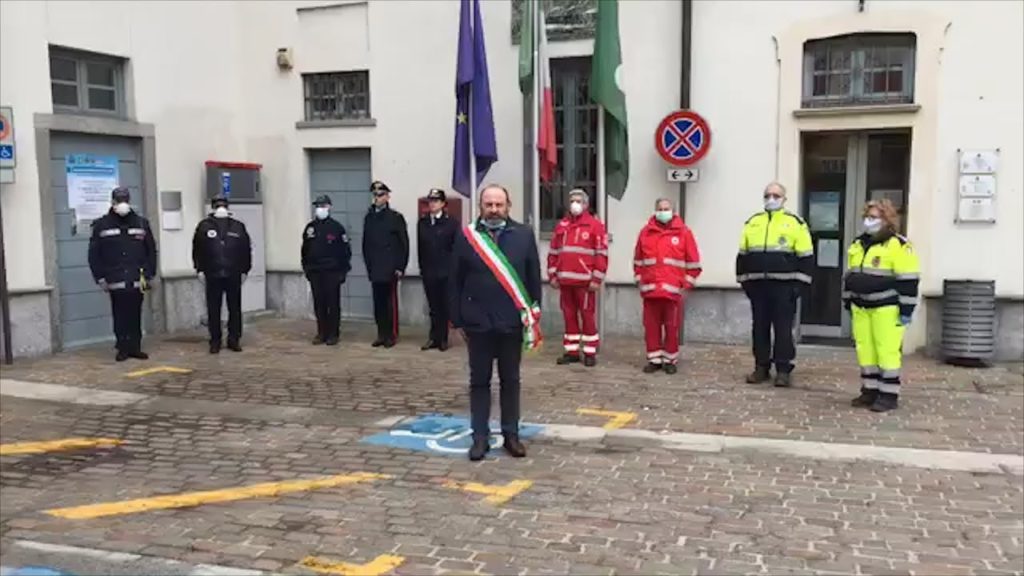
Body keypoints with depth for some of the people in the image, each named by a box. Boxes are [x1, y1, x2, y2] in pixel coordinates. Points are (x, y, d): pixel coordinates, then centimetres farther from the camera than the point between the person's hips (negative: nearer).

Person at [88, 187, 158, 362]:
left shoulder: (141, 223, 7)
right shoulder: (101, 225, 2)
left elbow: (151, 251, 9)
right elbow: (94, 254, 2)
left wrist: (150, 275, 4)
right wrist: (100, 277, -2)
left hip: (137, 281, 1)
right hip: (115, 282, -1)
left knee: (135, 316, 5)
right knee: (120, 317, 3)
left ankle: (135, 348, 14)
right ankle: (122, 349, 11)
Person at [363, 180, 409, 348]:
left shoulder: (396, 217, -3)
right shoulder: (369, 218, 11)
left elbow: (404, 244, -5)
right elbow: (365, 244, 14)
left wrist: (401, 268, -8)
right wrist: (368, 265, 8)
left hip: (391, 269, -4)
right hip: (375, 270, 4)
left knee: (390, 302, -1)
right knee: (378, 303, 6)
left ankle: (392, 335, 7)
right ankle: (381, 334, 14)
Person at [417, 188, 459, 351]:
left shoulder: (451, 223, -3)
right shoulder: (422, 223, 9)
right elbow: (420, 248, 10)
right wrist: (422, 268, 7)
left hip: (446, 272, -3)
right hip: (428, 272, 3)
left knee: (444, 306, 4)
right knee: (433, 307, 7)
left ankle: (442, 339, 11)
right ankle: (434, 338, 12)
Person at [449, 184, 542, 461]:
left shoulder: (523, 235, 1)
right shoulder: (466, 236, 0)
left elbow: (534, 278, 4)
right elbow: (455, 281, 2)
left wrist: (534, 316, 1)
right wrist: (458, 320, 0)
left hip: (512, 322, 0)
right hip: (478, 323, 0)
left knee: (510, 381, 11)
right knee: (479, 381, 7)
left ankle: (511, 434, 21)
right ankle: (480, 437, 16)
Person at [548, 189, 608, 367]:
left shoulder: (595, 226, -3)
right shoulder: (562, 226, 14)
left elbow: (602, 254, -7)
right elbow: (553, 252, 16)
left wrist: (596, 279, -11)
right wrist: (552, 275, 9)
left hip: (585, 281, -5)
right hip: (565, 280, 5)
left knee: (588, 316, -1)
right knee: (569, 316, 10)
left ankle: (590, 353, 6)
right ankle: (571, 351, 17)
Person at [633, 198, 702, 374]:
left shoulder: (684, 232, 2)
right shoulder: (646, 232, 9)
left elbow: (693, 262, 4)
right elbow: (638, 261, 16)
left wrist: (686, 284, 1)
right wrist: (640, 280, 10)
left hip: (673, 290, -2)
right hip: (650, 290, 2)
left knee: (672, 327, 2)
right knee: (651, 326, 5)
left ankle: (669, 360, 14)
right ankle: (654, 359, 15)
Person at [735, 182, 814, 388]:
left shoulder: (795, 223, 0)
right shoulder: (752, 223, 11)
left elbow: (805, 257, -2)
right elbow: (742, 255, 16)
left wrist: (799, 283, -8)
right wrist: (744, 280, 10)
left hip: (783, 285, -4)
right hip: (757, 284, 4)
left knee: (783, 328, 0)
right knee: (760, 327, 8)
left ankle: (783, 370, 7)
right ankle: (761, 367, 16)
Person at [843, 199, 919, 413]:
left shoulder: (898, 246, -10)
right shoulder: (858, 245, 13)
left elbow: (908, 281, -13)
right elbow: (850, 276, 22)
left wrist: (906, 309, -15)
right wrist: (848, 301, 21)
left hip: (886, 308, -7)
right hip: (861, 307, 7)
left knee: (887, 351, -4)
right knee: (865, 350, 9)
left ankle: (889, 395, 3)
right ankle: (870, 390, 18)